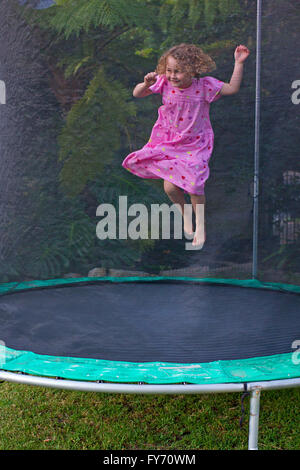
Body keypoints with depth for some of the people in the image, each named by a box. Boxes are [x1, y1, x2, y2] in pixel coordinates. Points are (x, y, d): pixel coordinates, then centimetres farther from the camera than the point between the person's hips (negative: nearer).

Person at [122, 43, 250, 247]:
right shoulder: (164, 83, -11)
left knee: (194, 186, -7)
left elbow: (232, 88, -12)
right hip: (169, 142, 2)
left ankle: (200, 225, 20)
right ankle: (184, 212, 32)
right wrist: (146, 84, -26)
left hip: (195, 144, -2)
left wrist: (239, 63, -21)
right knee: (170, 187, -3)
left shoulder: (204, 85, -15)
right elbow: (137, 94, -5)